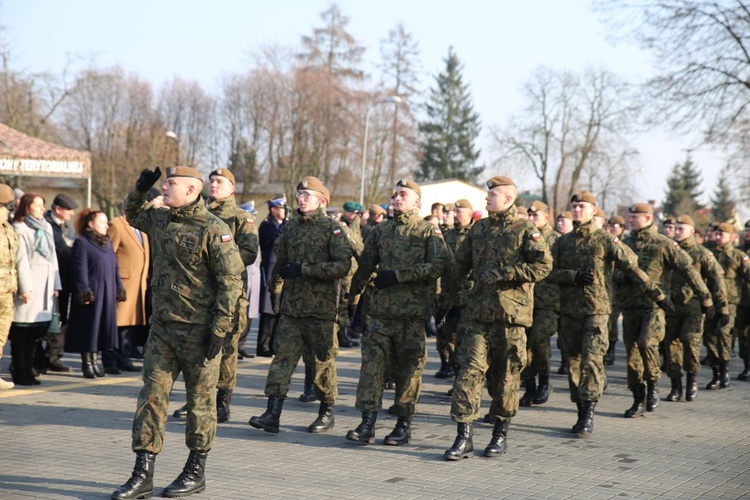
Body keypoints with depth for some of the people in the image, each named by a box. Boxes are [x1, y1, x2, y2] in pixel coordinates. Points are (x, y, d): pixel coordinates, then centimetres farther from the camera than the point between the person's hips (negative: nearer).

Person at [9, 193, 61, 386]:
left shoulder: (47, 227, 19)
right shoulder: (19, 228, -3)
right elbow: (21, 259, -9)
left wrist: (56, 284, 12)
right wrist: (25, 287, -15)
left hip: (45, 284, 6)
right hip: (29, 284, -6)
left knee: (36, 329, 6)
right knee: (22, 327, -5)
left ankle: (27, 371, 11)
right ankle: (19, 373, 0)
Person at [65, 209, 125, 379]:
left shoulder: (107, 242, 18)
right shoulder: (81, 242, -5)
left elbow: (115, 268, 20)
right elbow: (80, 270, -11)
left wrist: (119, 288, 13)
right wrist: (84, 293, -17)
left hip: (108, 294, 7)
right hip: (91, 294, -7)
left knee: (104, 328, 8)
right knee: (89, 328, -3)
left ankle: (95, 361, 16)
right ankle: (87, 364, 5)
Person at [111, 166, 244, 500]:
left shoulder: (213, 229, -12)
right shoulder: (159, 220, 9)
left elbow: (231, 280, -14)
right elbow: (132, 214, 31)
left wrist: (220, 328, -17)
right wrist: (141, 188, 10)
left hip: (198, 331, -6)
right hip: (162, 326, 7)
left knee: (200, 400, 7)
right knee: (151, 396, 4)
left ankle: (196, 472, 20)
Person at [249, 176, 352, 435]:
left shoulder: (332, 228, -6)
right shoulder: (291, 227, 11)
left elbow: (343, 265, -16)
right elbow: (280, 263, 25)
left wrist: (305, 270, -18)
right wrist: (275, 291, 27)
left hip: (321, 308, -5)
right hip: (291, 306, 5)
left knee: (323, 360, 6)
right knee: (283, 357, -2)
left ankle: (327, 413, 20)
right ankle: (273, 413, -3)